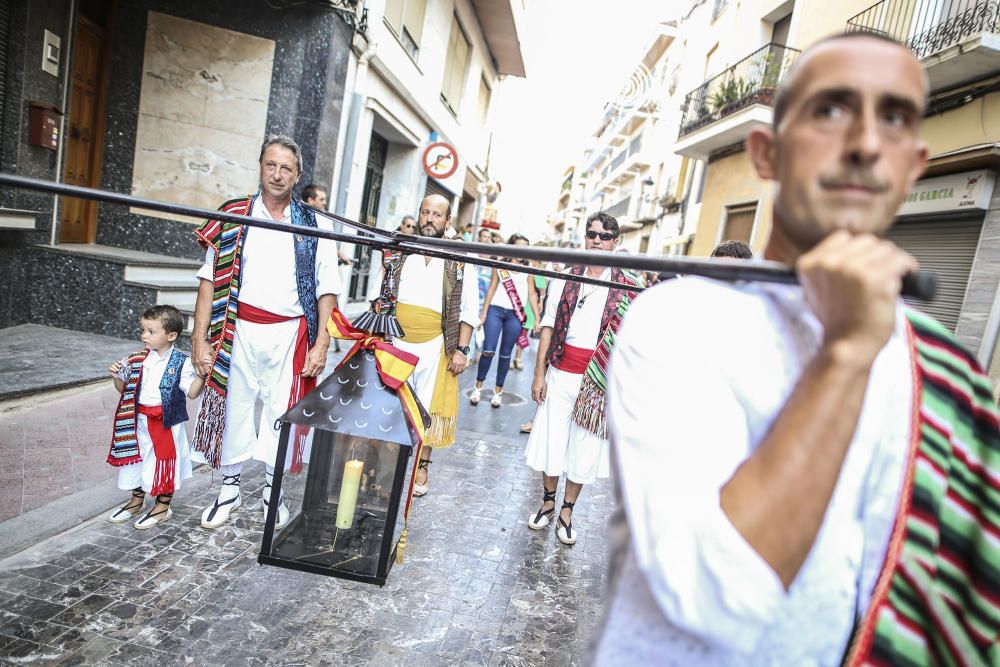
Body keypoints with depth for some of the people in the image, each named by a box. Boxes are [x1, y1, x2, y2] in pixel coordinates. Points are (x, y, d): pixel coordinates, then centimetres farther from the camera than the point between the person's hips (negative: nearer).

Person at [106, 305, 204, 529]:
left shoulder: (181, 362, -12)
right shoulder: (138, 360, 0)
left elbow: (192, 392, -16)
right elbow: (124, 389, 10)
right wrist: (118, 377, -9)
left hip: (167, 423, -5)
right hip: (140, 421, 5)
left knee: (165, 461, 7)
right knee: (137, 459, 18)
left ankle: (163, 506, 25)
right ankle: (137, 500, 40)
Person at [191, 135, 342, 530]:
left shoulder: (314, 226, 4)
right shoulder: (233, 216, 4)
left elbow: (326, 289, 3)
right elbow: (210, 280, 2)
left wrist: (321, 343, -4)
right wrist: (199, 338, -4)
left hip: (289, 334, 0)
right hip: (240, 330, 0)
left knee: (281, 410, 7)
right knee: (234, 407, 9)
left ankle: (272, 491, 26)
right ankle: (229, 488, 29)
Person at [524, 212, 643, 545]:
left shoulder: (628, 288, -1)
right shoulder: (565, 279, 3)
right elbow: (548, 327, 3)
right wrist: (539, 373, -1)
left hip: (598, 379, -1)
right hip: (560, 373, 1)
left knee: (584, 447, 8)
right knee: (551, 439, 8)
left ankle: (567, 511, 27)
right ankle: (547, 501, 31)